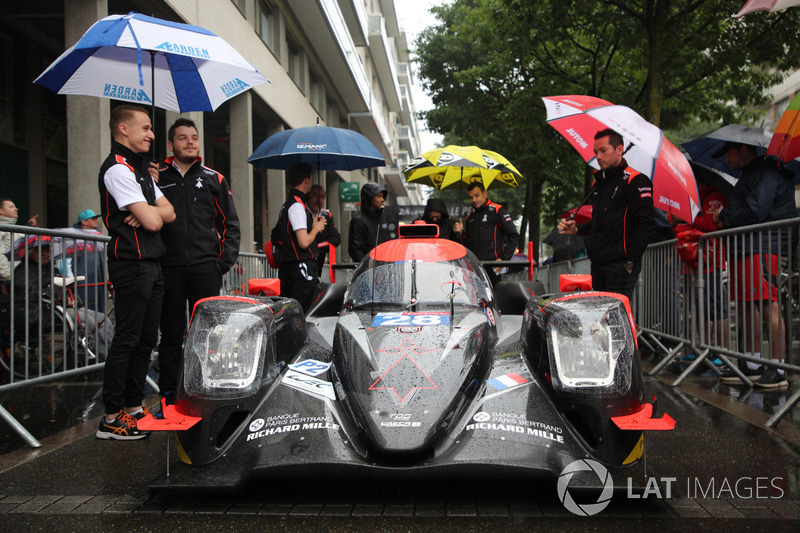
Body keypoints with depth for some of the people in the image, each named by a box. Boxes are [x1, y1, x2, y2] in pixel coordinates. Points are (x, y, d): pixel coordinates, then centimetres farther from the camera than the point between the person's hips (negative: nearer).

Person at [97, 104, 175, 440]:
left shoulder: (141, 170, 21)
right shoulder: (117, 169, -11)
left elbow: (168, 213, 13)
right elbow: (152, 222, -19)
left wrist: (147, 213, -7)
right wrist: (151, 214, 5)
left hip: (151, 265, 10)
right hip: (131, 264, -10)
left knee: (146, 338, 11)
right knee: (127, 338, -7)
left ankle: (134, 407, 20)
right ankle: (112, 418, -1)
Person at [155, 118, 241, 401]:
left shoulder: (214, 179, 11)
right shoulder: (157, 178, 10)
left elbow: (231, 225, 11)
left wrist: (224, 262, 0)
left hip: (205, 267, 0)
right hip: (168, 268, 0)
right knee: (171, 333, 6)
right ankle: (168, 393, 14)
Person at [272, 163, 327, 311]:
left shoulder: (288, 203, 16)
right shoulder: (298, 205, -14)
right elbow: (304, 242, -20)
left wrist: (311, 222, 18)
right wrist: (316, 228, -2)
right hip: (302, 268, -10)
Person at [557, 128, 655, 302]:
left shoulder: (635, 181, -7)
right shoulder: (599, 182, 20)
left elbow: (646, 224, -14)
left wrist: (630, 261, -17)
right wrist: (576, 229, 11)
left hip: (620, 266, -8)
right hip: (598, 265, 8)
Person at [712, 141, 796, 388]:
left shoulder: (766, 173, -10)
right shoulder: (749, 174, 24)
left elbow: (755, 211, -19)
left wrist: (724, 216, -4)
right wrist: (726, 218, 6)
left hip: (763, 246, -11)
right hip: (744, 247, 11)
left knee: (767, 305, -12)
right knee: (746, 305, 12)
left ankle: (778, 370, -10)